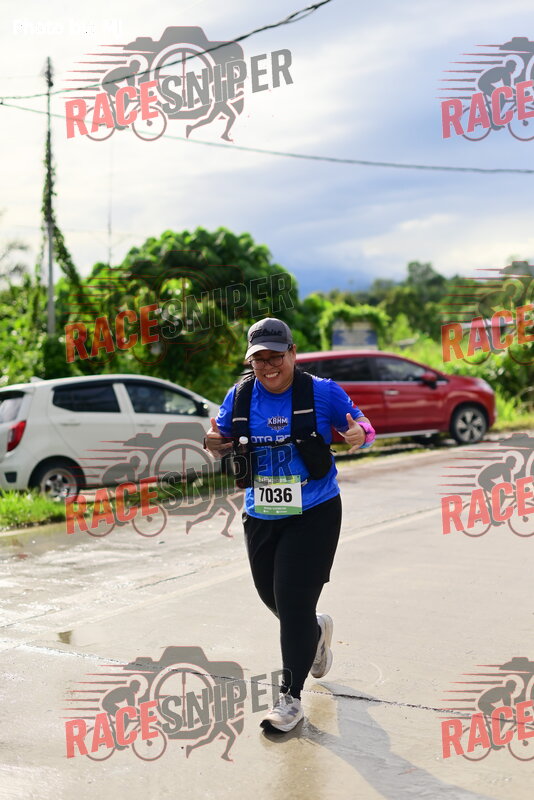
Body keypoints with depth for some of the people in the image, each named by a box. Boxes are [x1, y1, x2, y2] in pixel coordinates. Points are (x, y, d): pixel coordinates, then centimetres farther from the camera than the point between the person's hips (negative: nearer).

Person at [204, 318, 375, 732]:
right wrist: (215, 442, -15)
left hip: (314, 514, -4)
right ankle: (316, 630, 52)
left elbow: (360, 425, 0)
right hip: (261, 516, 4)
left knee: (294, 603, -7)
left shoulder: (323, 392, -9)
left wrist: (359, 434, -24)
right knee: (274, 599, 16)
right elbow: (225, 444, 9)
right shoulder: (240, 397, 0)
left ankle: (291, 698, 8)